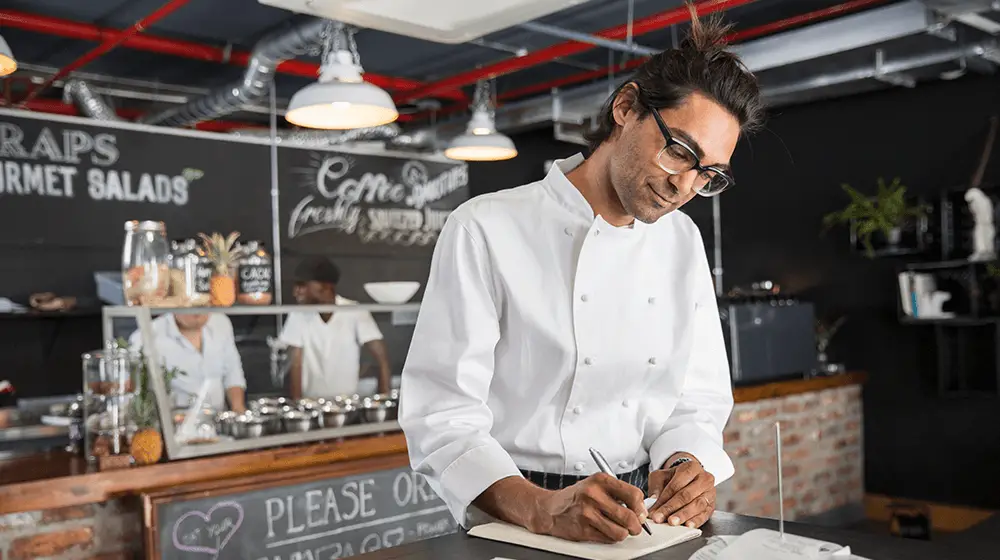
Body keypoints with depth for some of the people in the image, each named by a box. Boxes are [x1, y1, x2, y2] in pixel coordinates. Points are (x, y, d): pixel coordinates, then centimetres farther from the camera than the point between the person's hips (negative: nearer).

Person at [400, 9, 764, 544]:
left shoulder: (682, 241, 11)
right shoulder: (485, 230, -7)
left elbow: (697, 399, 12)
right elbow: (443, 419, -12)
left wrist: (686, 465, -9)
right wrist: (542, 509, -27)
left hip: (638, 517, 4)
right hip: (513, 526, -4)